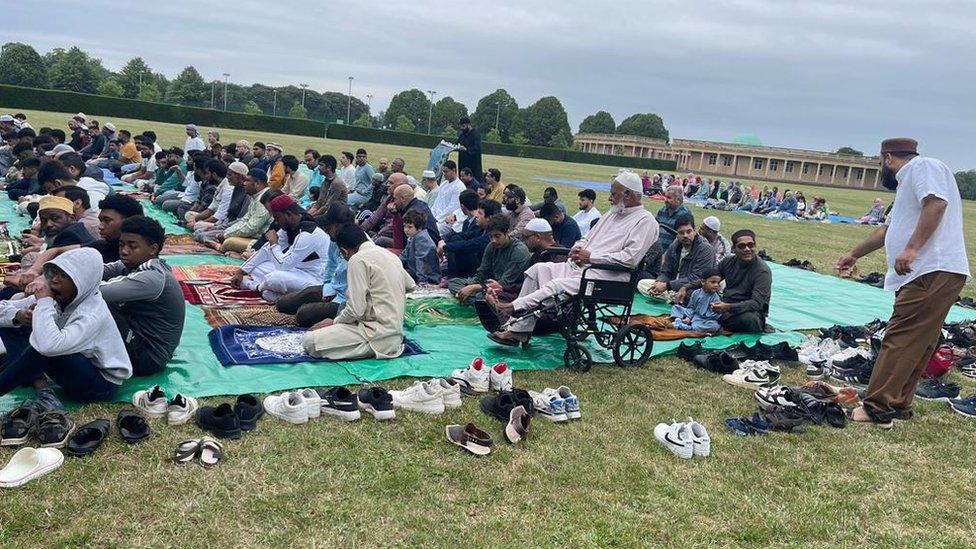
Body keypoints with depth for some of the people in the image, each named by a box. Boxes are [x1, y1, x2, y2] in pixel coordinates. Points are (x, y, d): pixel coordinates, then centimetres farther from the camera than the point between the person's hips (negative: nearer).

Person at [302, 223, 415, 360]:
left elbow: (355, 310, -17)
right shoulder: (391, 256, 10)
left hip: (379, 335, -9)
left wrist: (334, 322, 0)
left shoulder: (358, 259, -13)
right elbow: (411, 286, 27)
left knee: (309, 341, -14)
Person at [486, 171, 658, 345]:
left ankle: (511, 308, -20)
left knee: (558, 285, -28)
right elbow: (586, 239, 28)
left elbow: (630, 258, -17)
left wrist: (591, 256, -15)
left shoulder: (645, 221, -4)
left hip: (604, 274, -9)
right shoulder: (611, 214, 23)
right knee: (538, 269, -6)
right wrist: (578, 249, 1)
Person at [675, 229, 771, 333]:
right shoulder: (729, 262, 5)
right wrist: (685, 288, -3)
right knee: (690, 294, -5)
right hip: (725, 307, 5)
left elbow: (757, 303, -25)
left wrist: (728, 307, -40)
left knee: (749, 319, -42)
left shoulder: (763, 271, -14)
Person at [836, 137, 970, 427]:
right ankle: (899, 406, 16)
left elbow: (937, 204, -20)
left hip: (934, 273, -11)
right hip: (931, 275, 11)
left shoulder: (923, 166, -2)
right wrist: (854, 254, 47)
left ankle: (877, 409, -12)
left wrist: (911, 248, -26)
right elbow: (887, 229, 39)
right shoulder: (908, 184, 29)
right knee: (916, 345, 11)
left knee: (900, 341, -12)